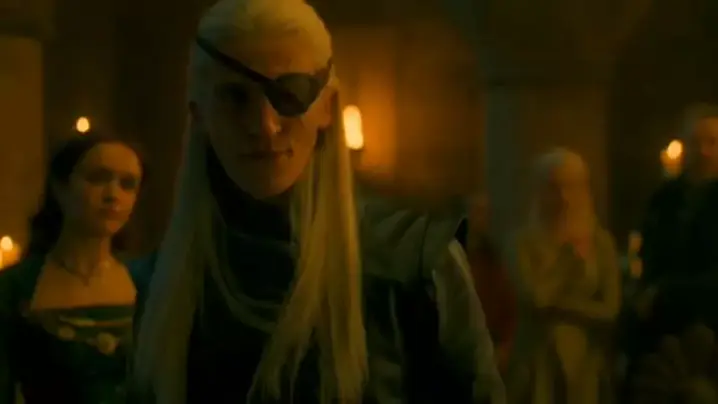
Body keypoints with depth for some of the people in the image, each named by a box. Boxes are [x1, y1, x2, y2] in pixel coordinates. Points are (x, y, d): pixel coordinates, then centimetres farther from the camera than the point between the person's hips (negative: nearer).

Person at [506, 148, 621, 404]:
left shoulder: (601, 242, 5)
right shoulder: (528, 242, -1)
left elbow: (610, 309, -1)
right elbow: (536, 296, -16)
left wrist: (559, 303, -9)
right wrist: (567, 253, -6)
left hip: (586, 362, 2)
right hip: (540, 361, -2)